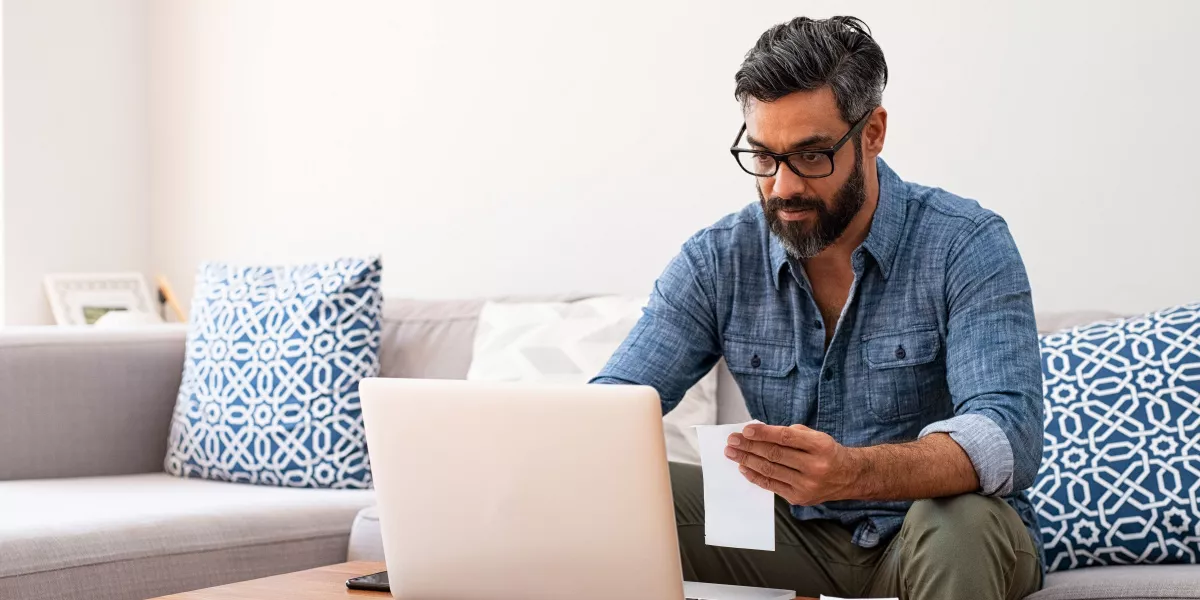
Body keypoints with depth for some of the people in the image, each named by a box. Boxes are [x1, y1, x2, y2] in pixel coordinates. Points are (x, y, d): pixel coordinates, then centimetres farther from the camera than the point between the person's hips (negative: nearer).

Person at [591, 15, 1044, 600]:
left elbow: (1009, 438, -28)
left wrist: (853, 473, -48)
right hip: (793, 536, 3)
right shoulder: (717, 260, -3)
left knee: (960, 519, -37)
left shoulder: (967, 245, -16)